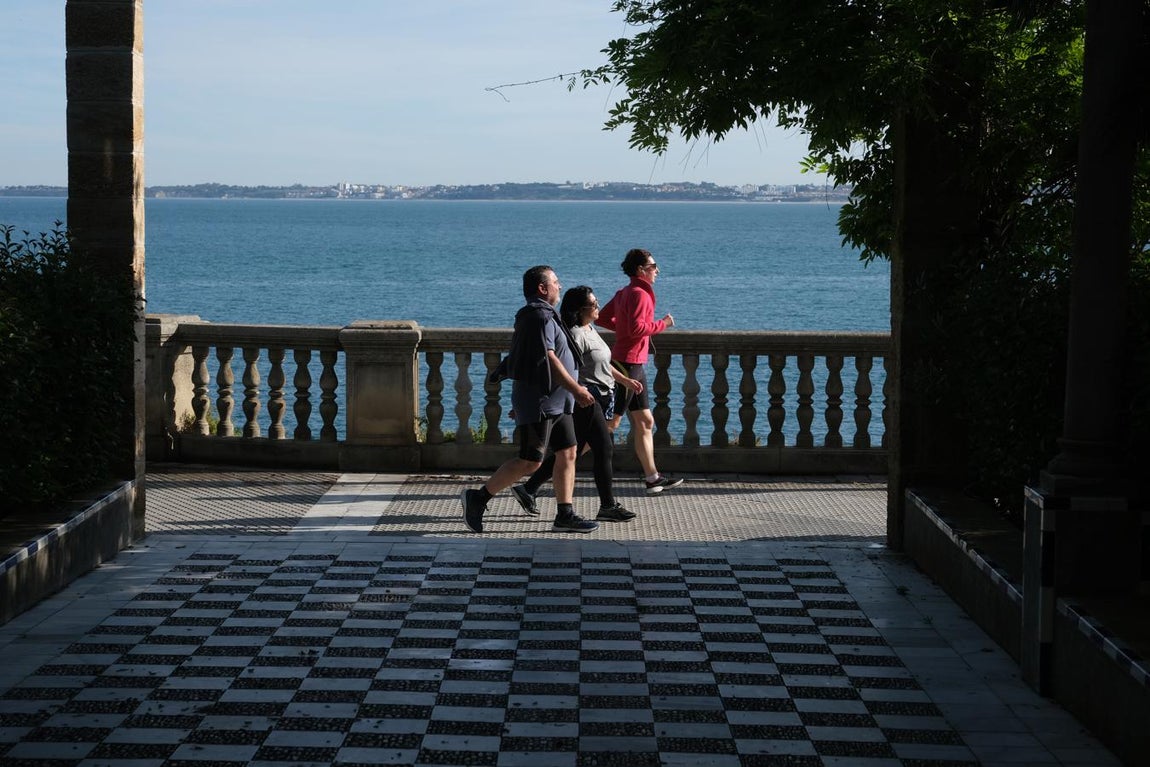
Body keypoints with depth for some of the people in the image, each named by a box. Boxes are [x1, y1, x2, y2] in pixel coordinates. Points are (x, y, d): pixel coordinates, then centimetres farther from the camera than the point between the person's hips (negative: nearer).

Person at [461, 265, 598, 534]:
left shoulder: (541, 315, 19)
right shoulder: (540, 316, -14)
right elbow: (549, 358, -20)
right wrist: (575, 388, -19)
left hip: (556, 402, 11)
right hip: (540, 402, -11)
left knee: (567, 454, 7)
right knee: (530, 461, -10)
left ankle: (565, 514, 9)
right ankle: (477, 498, -4)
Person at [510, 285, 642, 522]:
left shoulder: (591, 330, 16)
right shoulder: (575, 335, -16)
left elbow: (603, 364, 27)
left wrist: (625, 380, 25)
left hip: (598, 399, 10)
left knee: (570, 452, 12)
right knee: (604, 449, -6)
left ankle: (528, 490, 19)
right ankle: (608, 507, 1)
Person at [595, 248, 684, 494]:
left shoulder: (624, 293, 14)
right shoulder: (639, 294, -14)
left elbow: (601, 318, 16)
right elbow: (637, 328, -25)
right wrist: (662, 324, -13)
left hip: (634, 365, 10)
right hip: (629, 363, -10)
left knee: (645, 422, 12)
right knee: (610, 422, -7)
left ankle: (653, 478, 16)